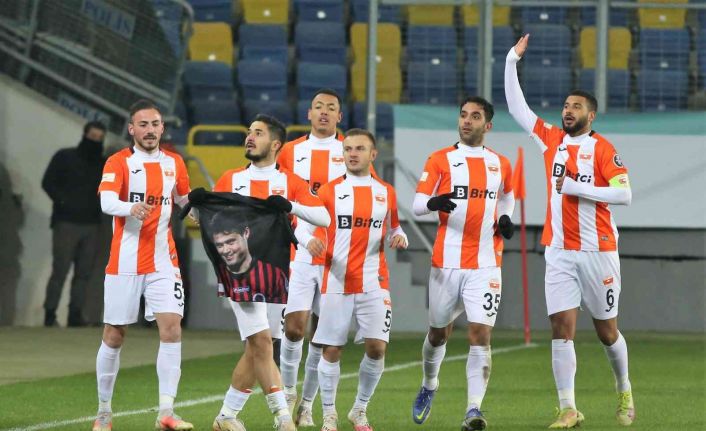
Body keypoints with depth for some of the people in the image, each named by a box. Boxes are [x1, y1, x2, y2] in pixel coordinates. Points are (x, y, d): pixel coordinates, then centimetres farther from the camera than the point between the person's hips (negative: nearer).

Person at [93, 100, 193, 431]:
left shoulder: (173, 163, 9)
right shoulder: (118, 163, -5)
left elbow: (185, 201, 26)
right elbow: (107, 202, -22)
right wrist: (131, 208, -42)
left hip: (163, 262, 3)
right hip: (124, 263, -3)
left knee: (172, 328, -12)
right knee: (114, 336, 4)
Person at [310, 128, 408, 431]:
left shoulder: (385, 193, 10)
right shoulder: (329, 191, 4)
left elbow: (393, 229, 19)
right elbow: (307, 227, 4)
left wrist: (399, 237, -4)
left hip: (374, 283, 1)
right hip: (336, 282, -1)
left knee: (377, 347, -8)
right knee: (332, 350, -1)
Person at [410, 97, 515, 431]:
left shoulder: (500, 165, 11)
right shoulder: (440, 160, 2)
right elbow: (417, 205, -4)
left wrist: (505, 217, 9)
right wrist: (433, 202, -27)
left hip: (486, 265, 0)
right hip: (447, 262, 0)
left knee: (480, 334, -13)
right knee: (438, 332, 13)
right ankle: (429, 387, 41)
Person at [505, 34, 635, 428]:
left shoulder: (602, 148, -5)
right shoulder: (551, 139, 8)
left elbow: (624, 194, -14)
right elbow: (517, 108, 11)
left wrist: (577, 187, -17)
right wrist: (512, 61, 5)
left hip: (598, 251, -3)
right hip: (559, 252, 3)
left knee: (607, 330, 8)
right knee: (562, 329, -6)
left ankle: (624, 391, 32)